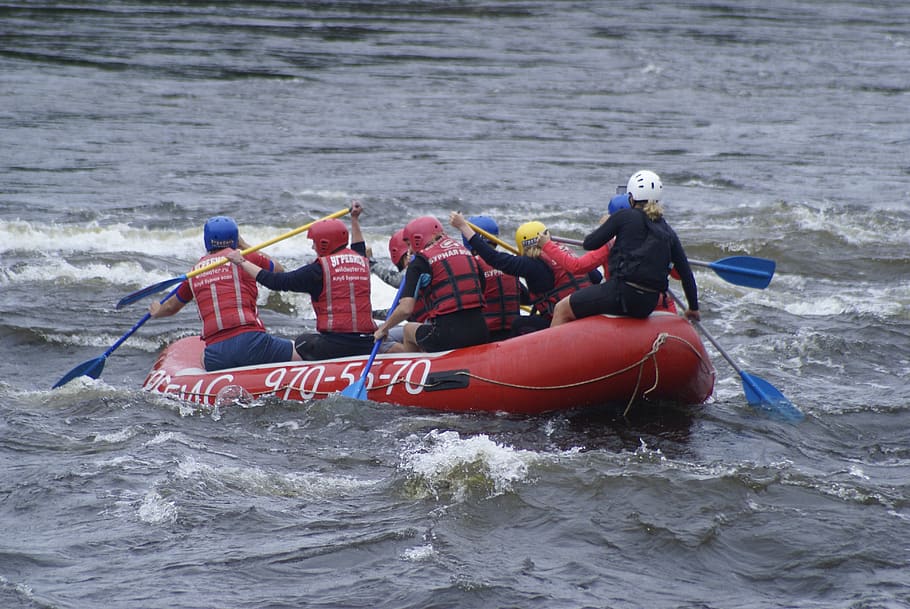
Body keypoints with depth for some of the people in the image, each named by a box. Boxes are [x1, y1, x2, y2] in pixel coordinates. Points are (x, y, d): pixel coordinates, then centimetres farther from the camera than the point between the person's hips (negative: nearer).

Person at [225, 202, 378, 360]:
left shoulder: (319, 269, -4)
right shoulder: (362, 262, 12)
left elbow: (276, 281, -1)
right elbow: (359, 248, 40)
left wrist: (242, 262, 8)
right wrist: (355, 219, 54)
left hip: (334, 344, -6)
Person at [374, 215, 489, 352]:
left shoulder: (419, 262, -1)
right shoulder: (465, 250, 16)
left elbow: (406, 309, -8)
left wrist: (383, 329, 8)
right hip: (481, 334, 5)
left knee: (409, 329, 25)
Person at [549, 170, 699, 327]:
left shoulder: (625, 217, -3)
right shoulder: (668, 232, 11)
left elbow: (589, 244, 1)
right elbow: (686, 273, 13)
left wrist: (604, 228, 23)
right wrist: (694, 308, 26)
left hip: (622, 293, -7)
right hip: (648, 305, 7)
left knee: (562, 310, 6)